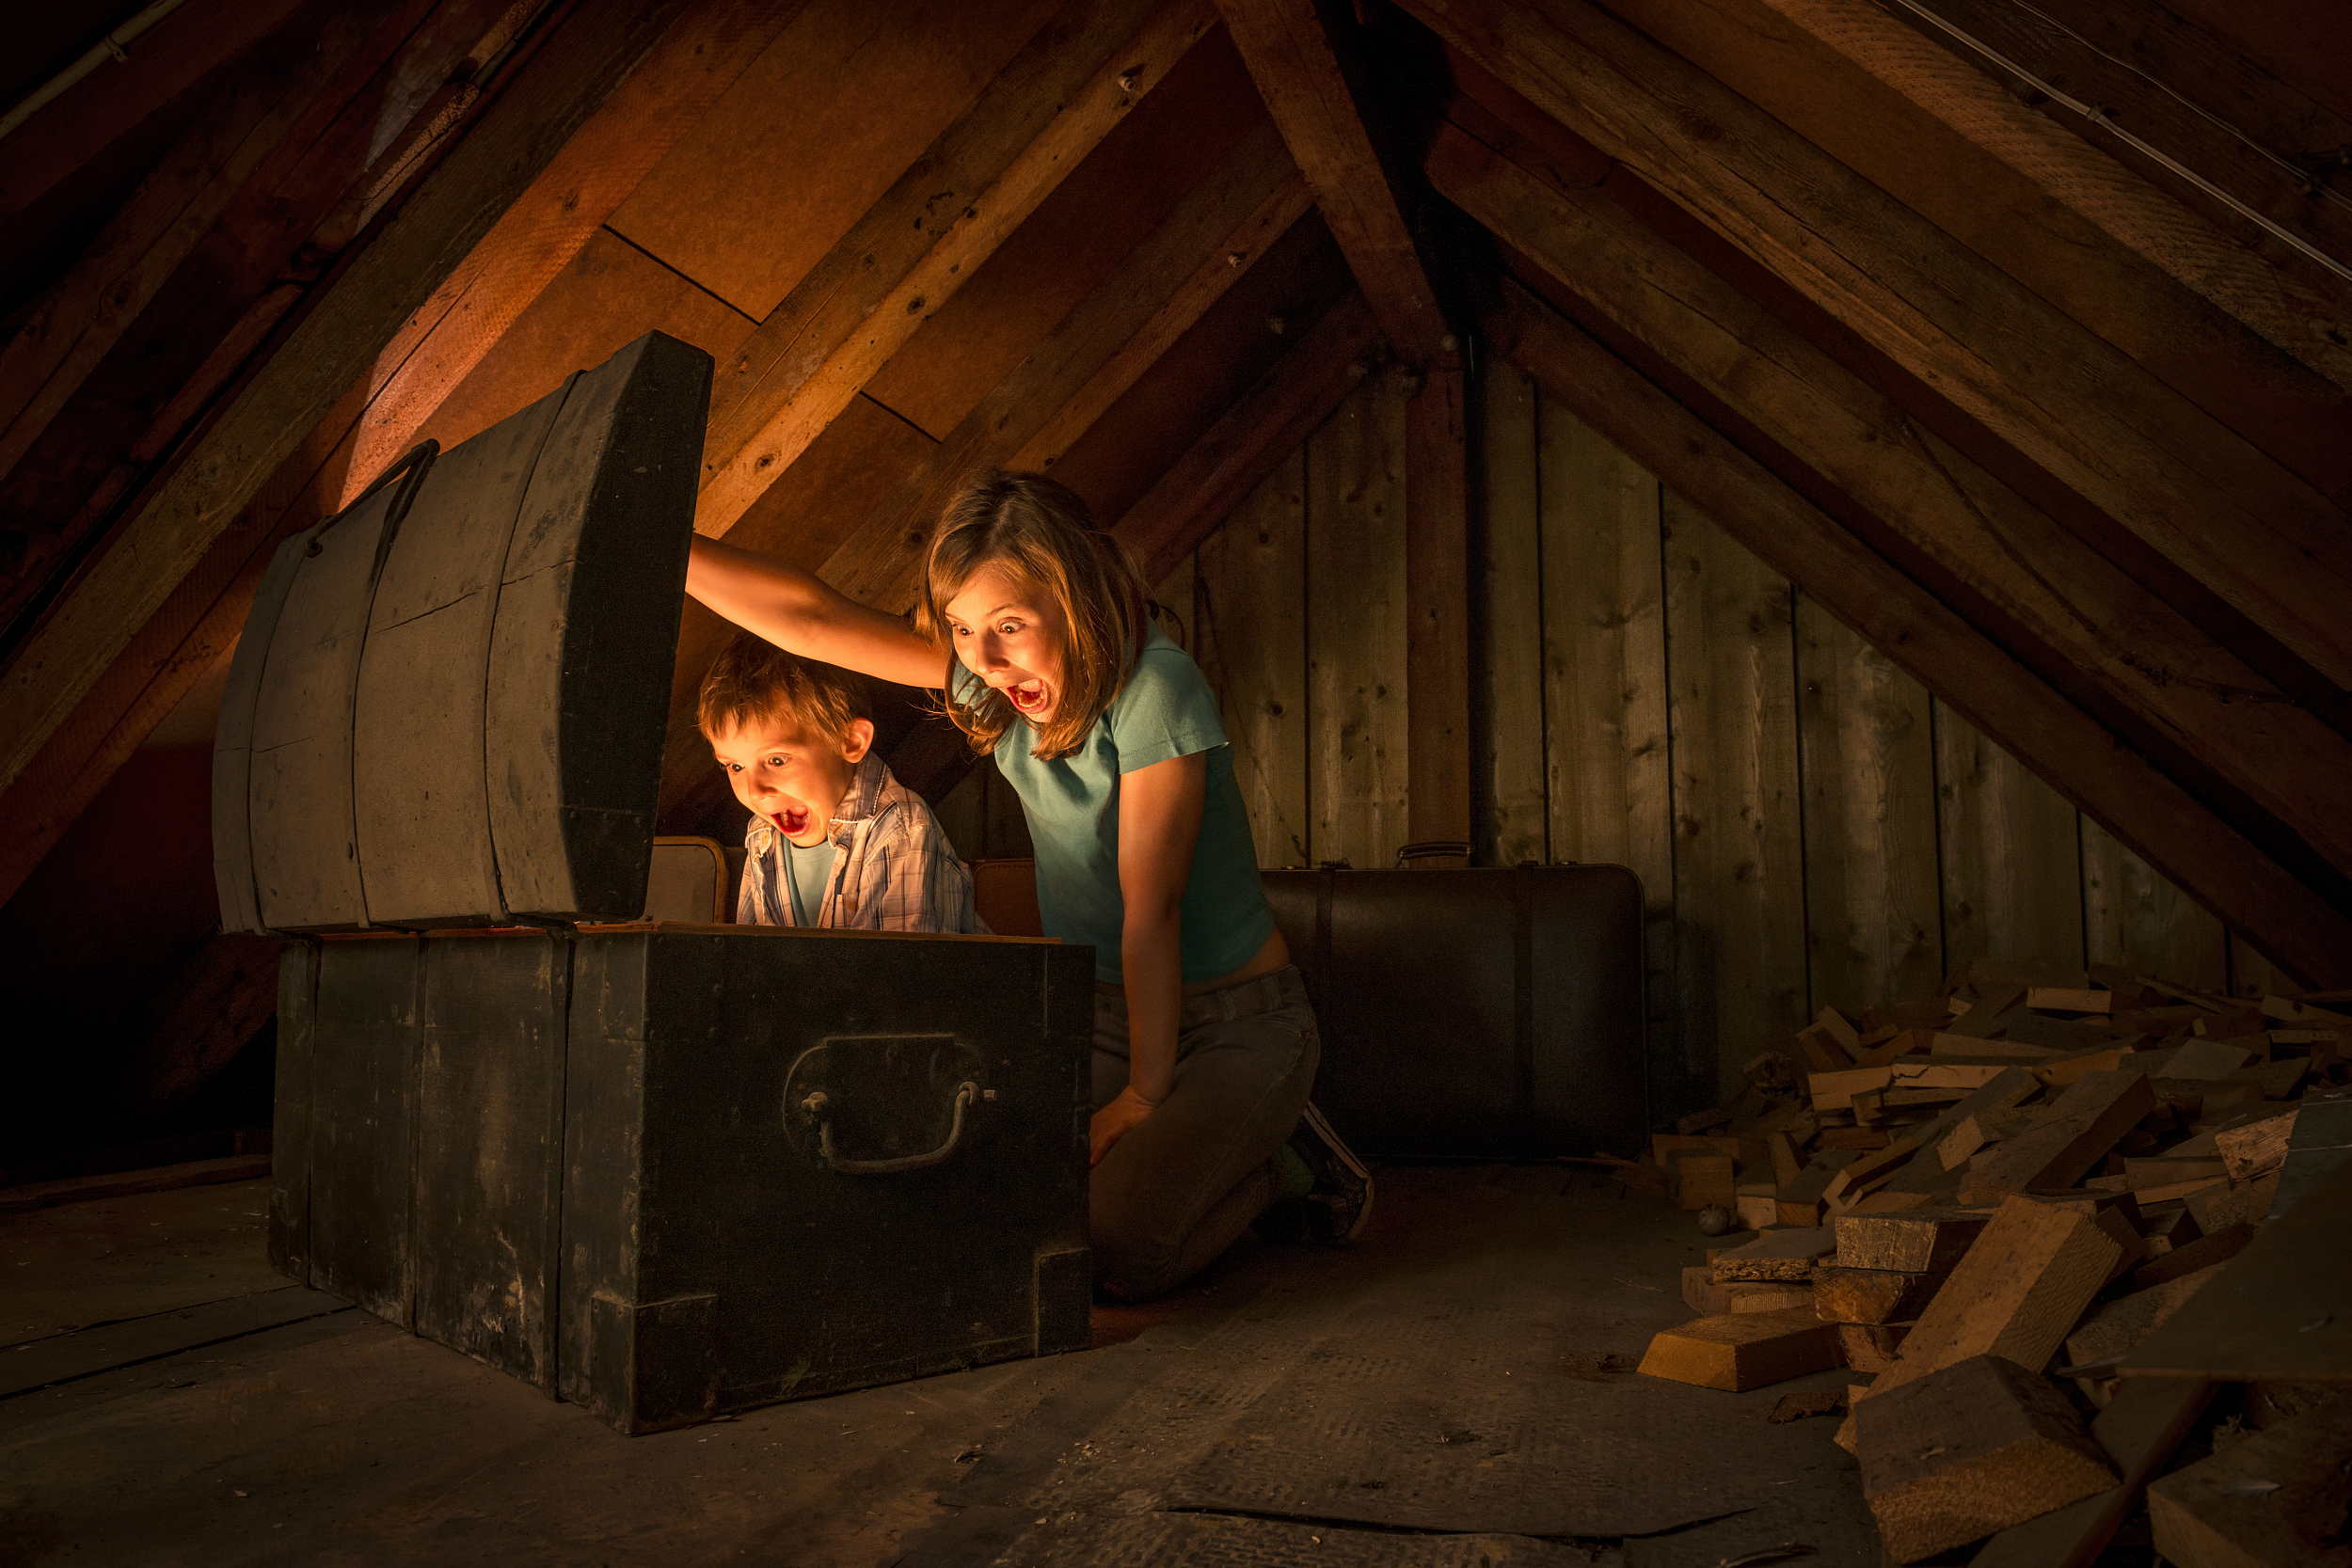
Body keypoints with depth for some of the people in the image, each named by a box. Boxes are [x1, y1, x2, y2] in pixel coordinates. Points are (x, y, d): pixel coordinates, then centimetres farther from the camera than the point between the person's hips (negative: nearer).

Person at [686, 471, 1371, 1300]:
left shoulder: (1152, 685, -22)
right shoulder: (992, 676, -4)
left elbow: (1151, 904, -21)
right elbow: (811, 620, -8)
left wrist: (1146, 1092, -17)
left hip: (1235, 1022, -6)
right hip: (1100, 1016, 6)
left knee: (1114, 1252, -22)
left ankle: (1284, 1164, 7)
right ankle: (1177, 1155, 12)